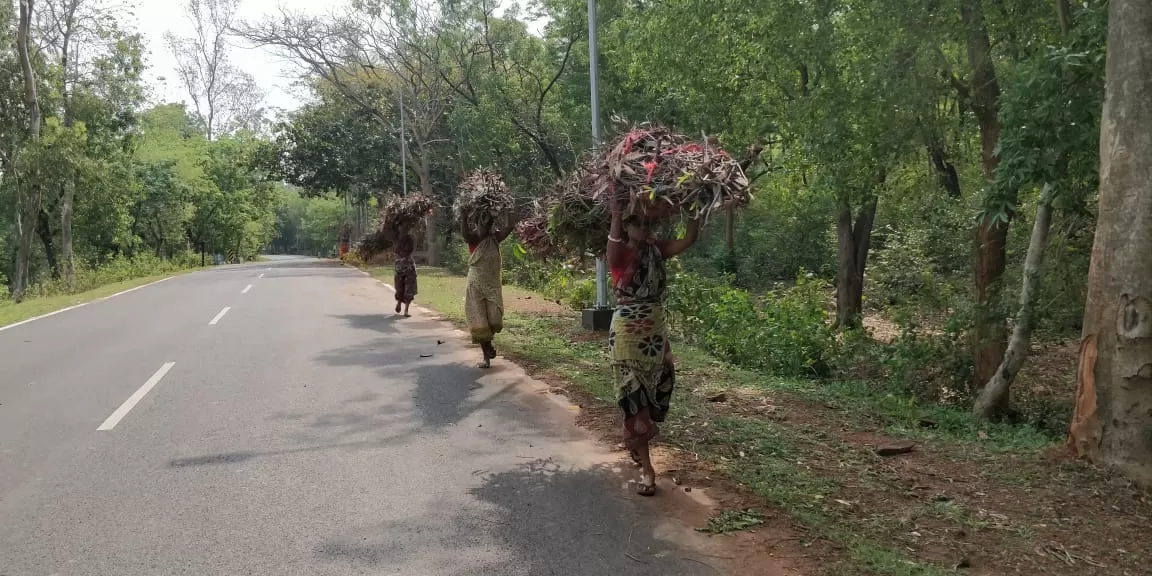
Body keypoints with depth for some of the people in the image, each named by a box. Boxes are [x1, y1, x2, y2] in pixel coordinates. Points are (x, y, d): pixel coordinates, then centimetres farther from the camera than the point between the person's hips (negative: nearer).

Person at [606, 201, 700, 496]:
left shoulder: (657, 250, 4)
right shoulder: (619, 254, -11)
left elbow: (689, 240, -5)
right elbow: (613, 241, -33)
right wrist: (617, 213, -42)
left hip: (657, 331, 6)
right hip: (627, 333, -5)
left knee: (656, 393, 13)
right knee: (635, 397, -1)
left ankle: (635, 443, 40)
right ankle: (646, 467, 5)